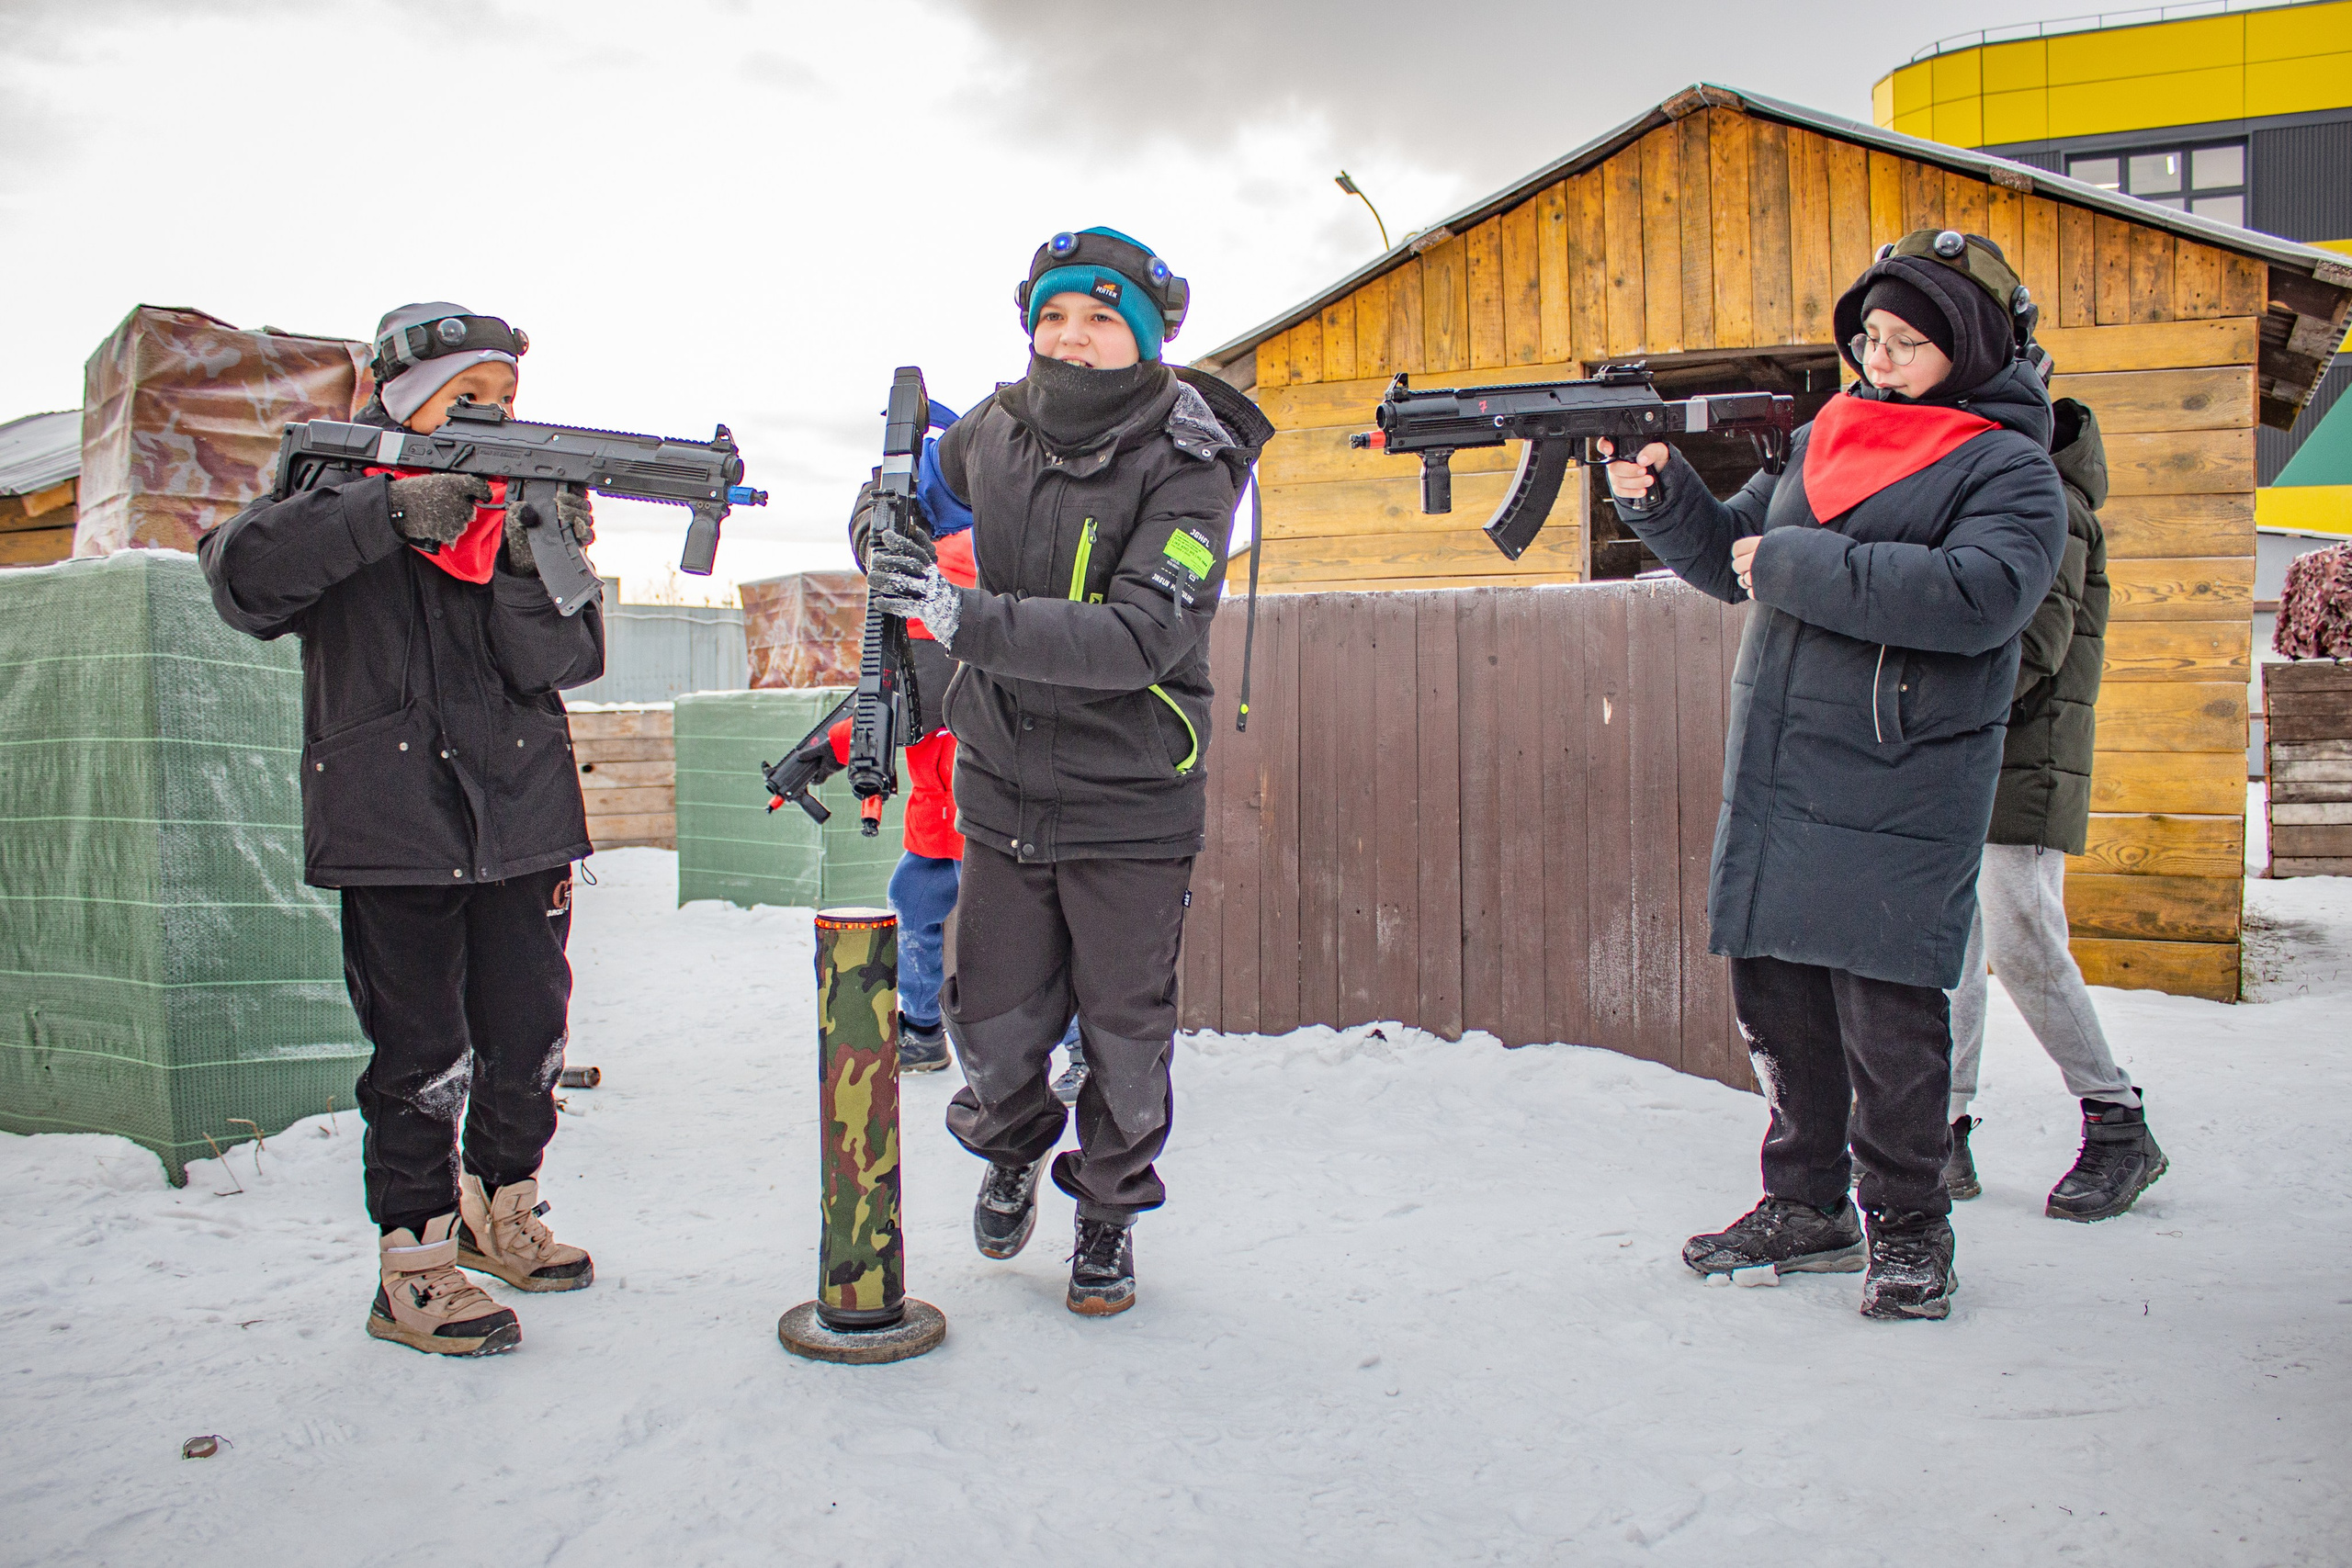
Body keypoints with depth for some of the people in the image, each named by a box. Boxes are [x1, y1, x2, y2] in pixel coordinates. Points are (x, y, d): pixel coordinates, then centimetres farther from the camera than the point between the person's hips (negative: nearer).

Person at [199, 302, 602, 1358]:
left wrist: (536, 564, -20)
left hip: (522, 824, 4)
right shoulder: (339, 498, 2)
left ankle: (499, 1212, 32)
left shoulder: (521, 506, 10)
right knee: (422, 1056, -1)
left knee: (531, 1038, 12)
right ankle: (413, 1265, 12)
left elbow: (561, 662, -2)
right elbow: (239, 573, -19)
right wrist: (392, 510, -25)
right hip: (393, 826, -4)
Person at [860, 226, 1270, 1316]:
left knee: (1124, 1034, 5)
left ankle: (1109, 1209, 31)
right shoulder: (996, 430, 1)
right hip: (1003, 785, 4)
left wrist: (963, 617, -36)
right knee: (993, 1019, 8)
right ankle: (1011, 1146, 41)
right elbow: (932, 472, 26)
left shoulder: (1189, 470, -15)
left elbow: (1138, 637, -29)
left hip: (1132, 801, -3)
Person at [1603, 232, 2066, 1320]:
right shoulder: (1822, 440, 16)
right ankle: (1806, 1207, 26)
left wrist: (1798, 566, -18)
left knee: (1887, 1006, -4)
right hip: (1771, 781, 6)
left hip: (1899, 792, -6)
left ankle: (1909, 1229, 14)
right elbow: (1731, 556, 20)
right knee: (1776, 995, 11)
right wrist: (1660, 495, 1)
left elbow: (1976, 597, -20)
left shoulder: (2010, 469, -3)